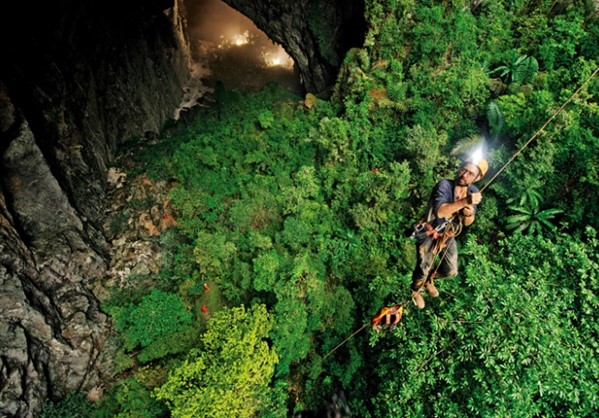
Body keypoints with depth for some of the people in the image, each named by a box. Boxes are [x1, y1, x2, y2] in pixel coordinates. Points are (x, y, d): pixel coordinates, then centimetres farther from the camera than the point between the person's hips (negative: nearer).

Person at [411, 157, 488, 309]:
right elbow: (439, 211, -43)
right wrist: (464, 202, -49)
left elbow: (467, 223, -3)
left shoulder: (473, 191, -9)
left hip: (448, 236, 6)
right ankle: (416, 291, 40)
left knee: (451, 271, 17)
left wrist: (469, 213, -26)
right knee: (423, 270, 6)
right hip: (429, 235, -6)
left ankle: (429, 279, 49)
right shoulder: (444, 185, -27)